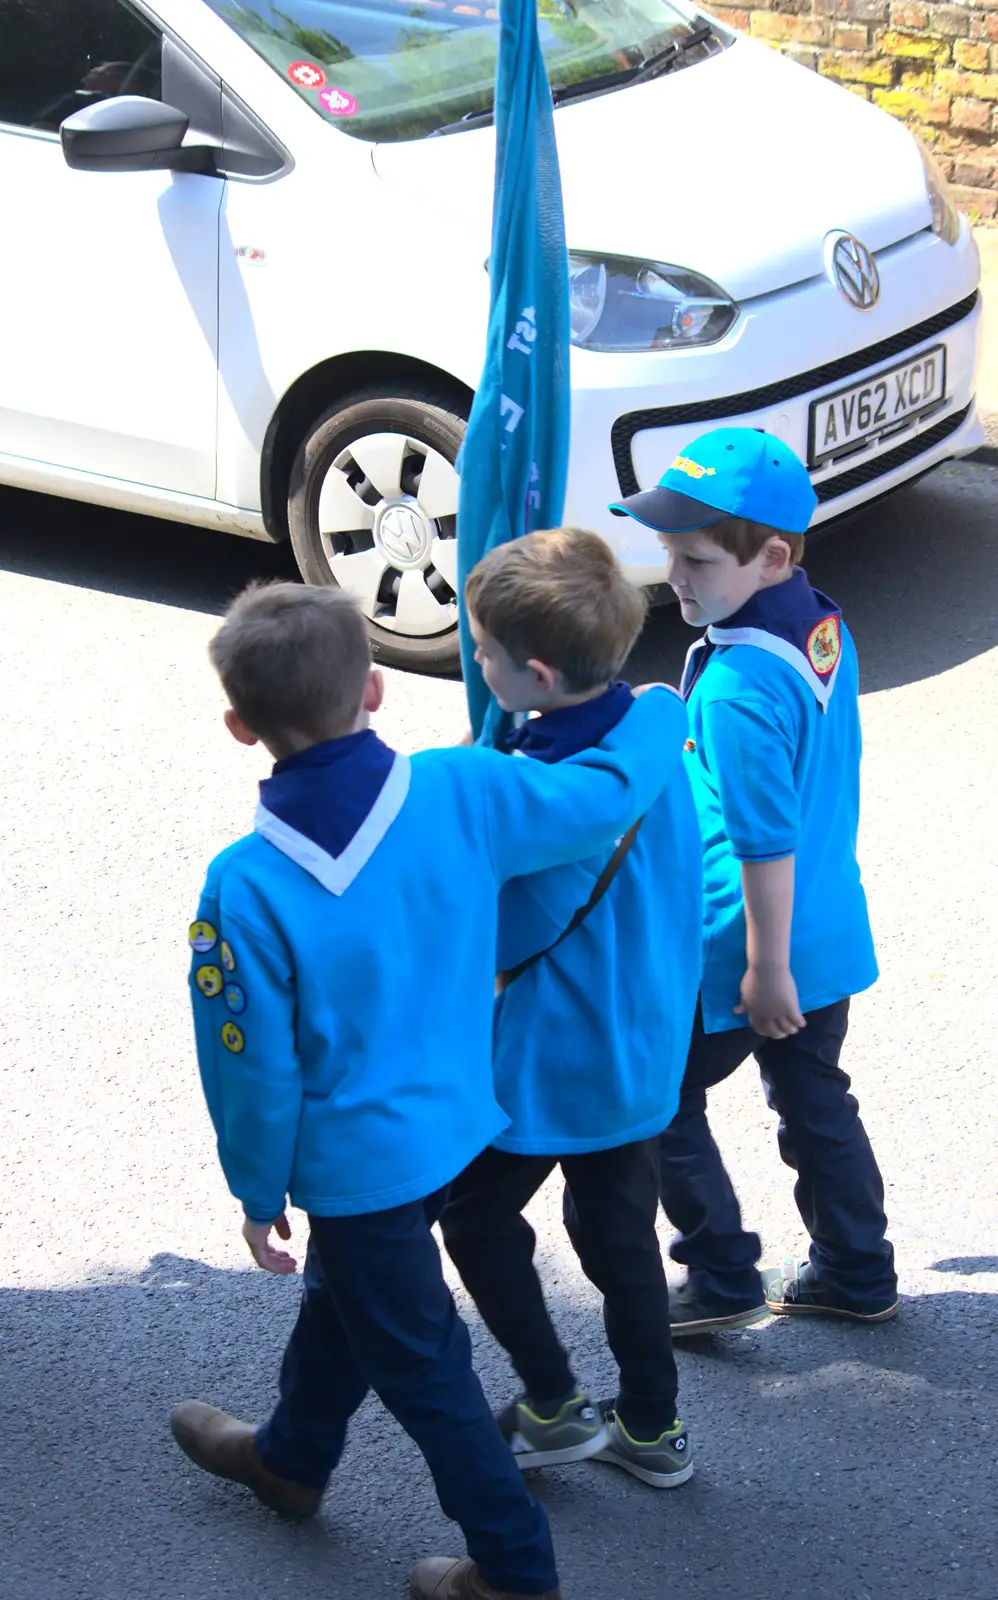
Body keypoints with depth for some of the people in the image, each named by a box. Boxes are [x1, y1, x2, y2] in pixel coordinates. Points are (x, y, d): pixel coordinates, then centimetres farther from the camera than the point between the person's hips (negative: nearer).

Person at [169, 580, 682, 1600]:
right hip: (455, 1124, 6)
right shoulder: (460, 793, -19)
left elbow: (256, 1068, -17)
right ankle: (290, 1458, 55)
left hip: (355, 1164, -6)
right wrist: (656, 710, 13)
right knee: (341, 1297, 31)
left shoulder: (246, 886, -27)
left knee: (420, 1366, 13)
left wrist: (258, 1191, 0)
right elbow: (606, 792, -8)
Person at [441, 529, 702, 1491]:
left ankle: (555, 1409, 26)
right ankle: (653, 1429, 34)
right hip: (646, 1049, 7)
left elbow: (497, 947, -22)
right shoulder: (658, 727, -8)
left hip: (552, 1067, -7)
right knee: (619, 1230, 22)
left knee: (477, 1215, 17)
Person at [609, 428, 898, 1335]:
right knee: (815, 1099, 22)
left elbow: (767, 842, -26)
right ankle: (858, 1276, 34)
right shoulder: (824, 631, 1)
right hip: (829, 935, 9)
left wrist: (765, 970, -18)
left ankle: (724, 1282, 19)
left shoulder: (738, 688, -28)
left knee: (659, 1099, 10)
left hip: (739, 954, -9)